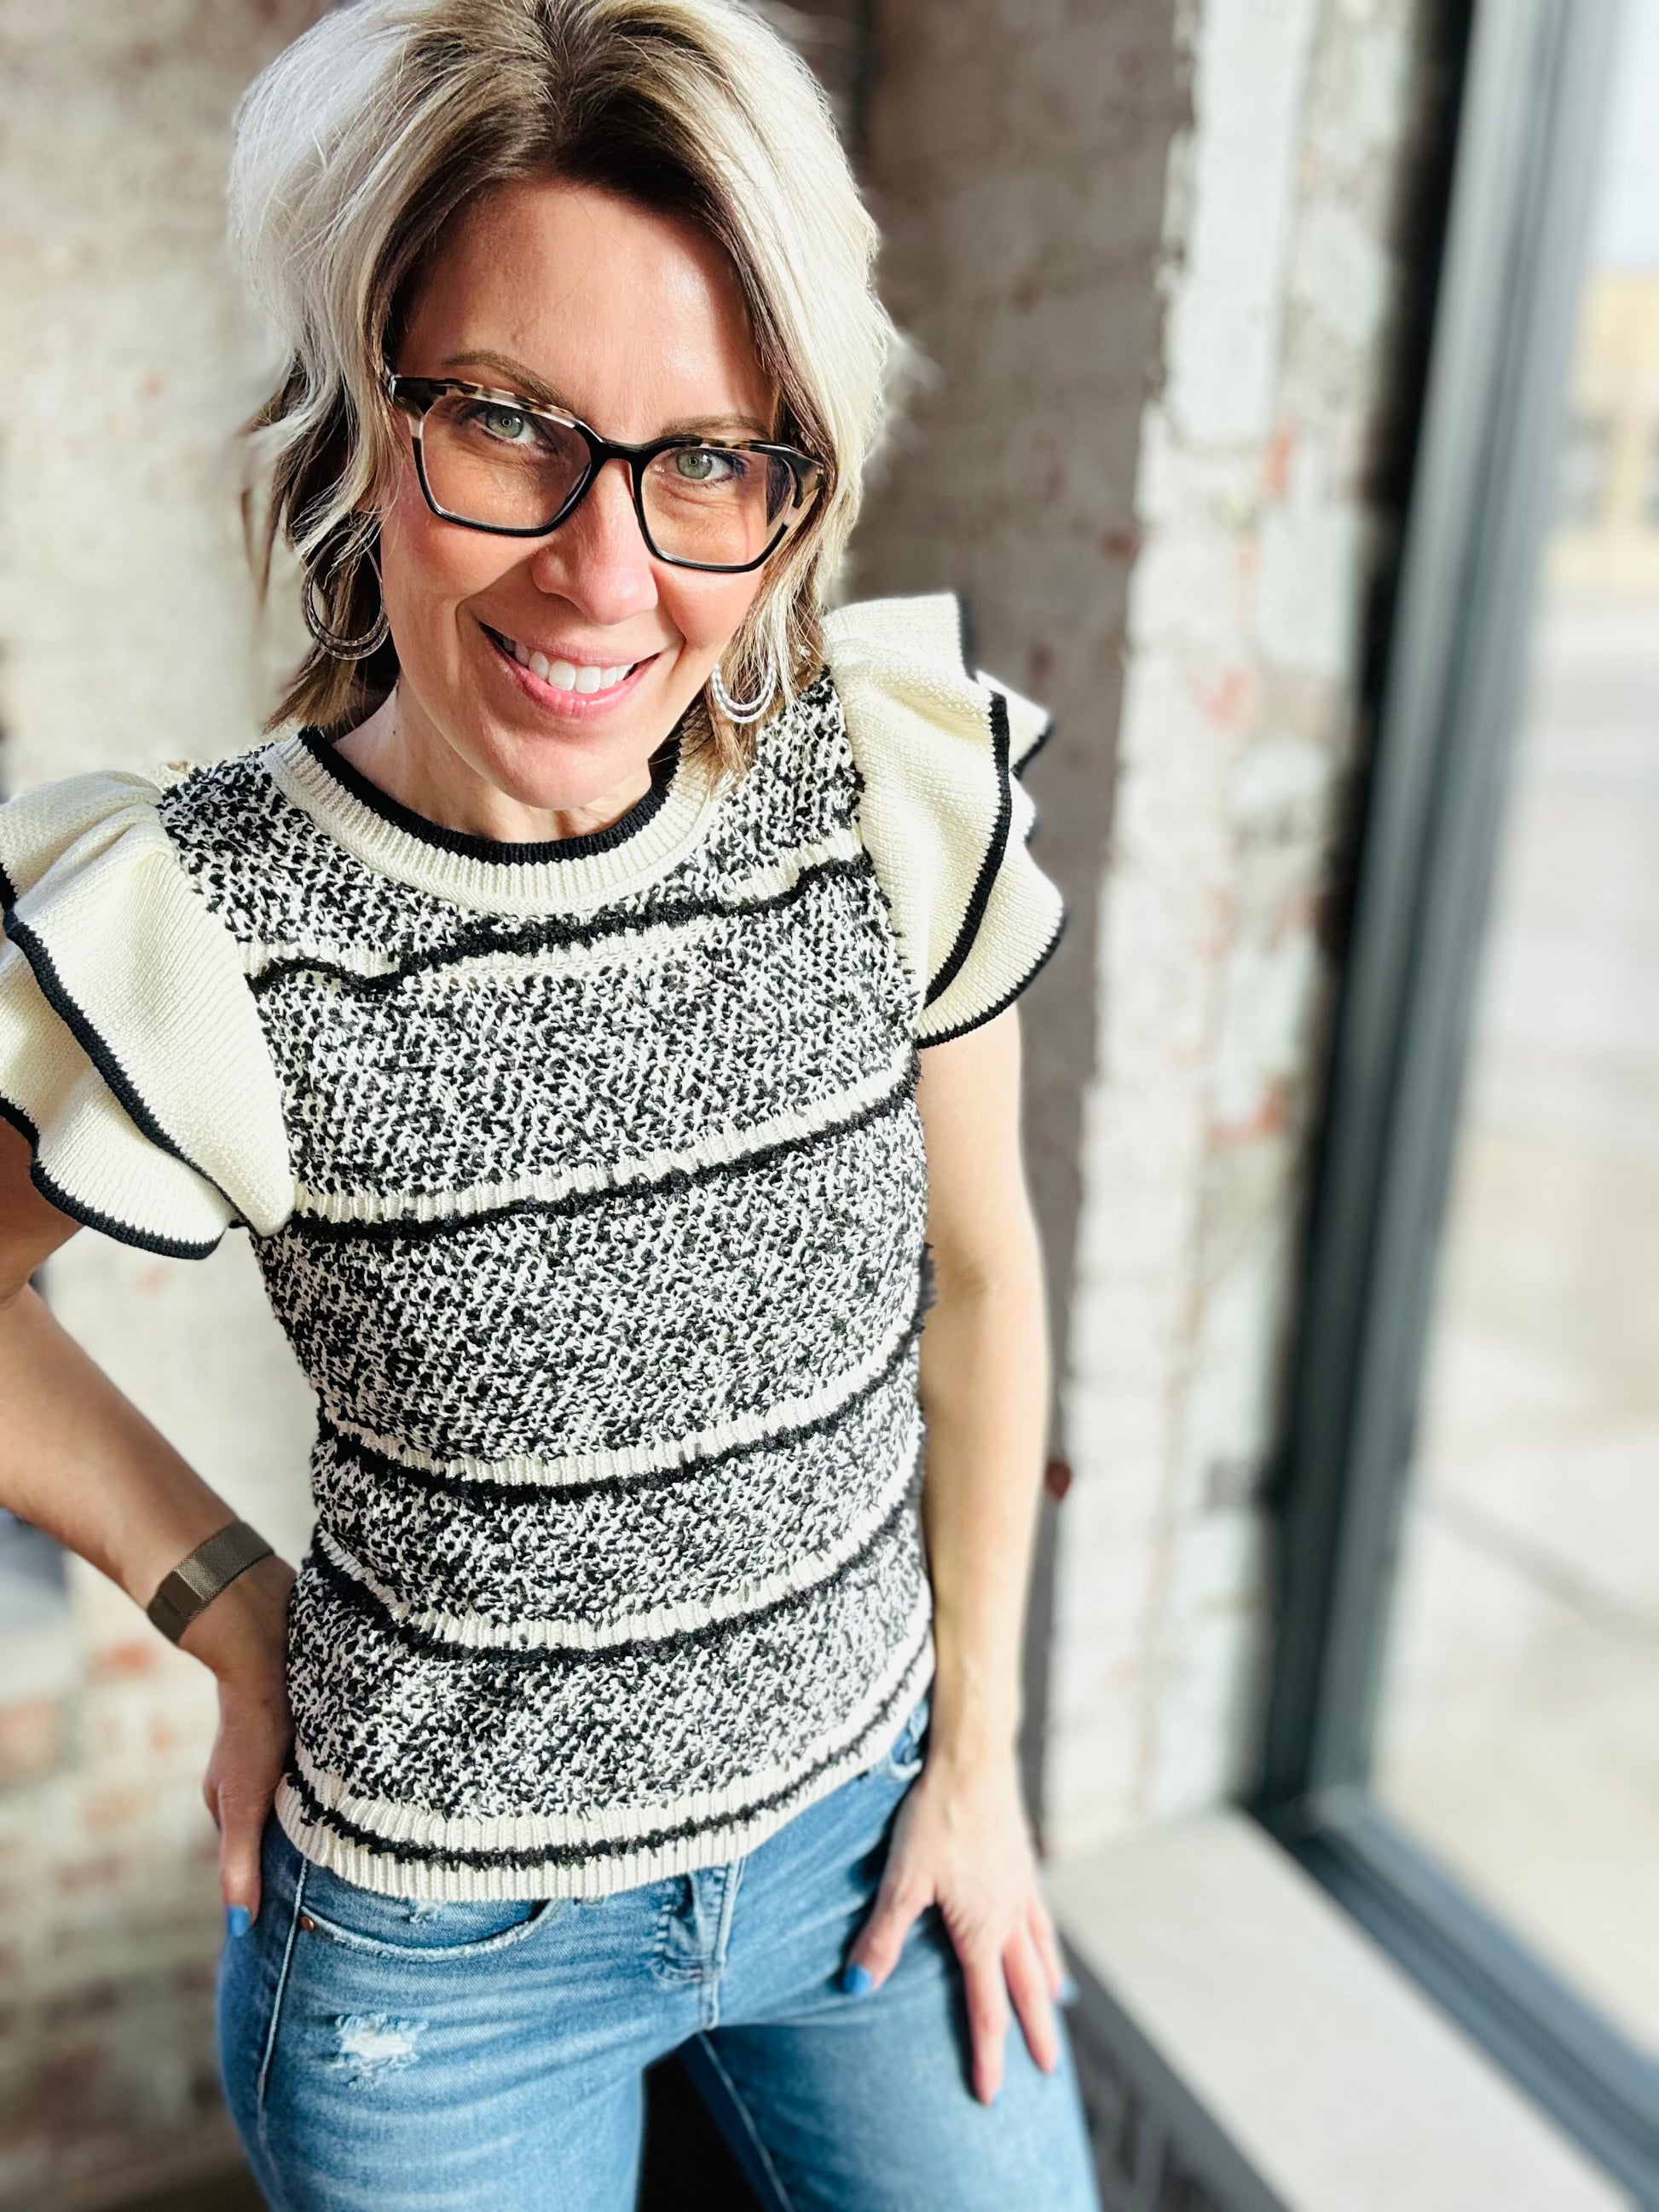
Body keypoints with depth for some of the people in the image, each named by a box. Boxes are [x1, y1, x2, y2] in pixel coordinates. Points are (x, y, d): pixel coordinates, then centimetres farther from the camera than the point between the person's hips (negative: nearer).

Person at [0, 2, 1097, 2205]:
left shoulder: (909, 796, -16)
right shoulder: (196, 945, -23)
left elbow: (978, 1270, -4)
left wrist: (979, 1757, 2)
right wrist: (234, 1617, -6)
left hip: (869, 1826, 3)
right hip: (445, 1933, -1)